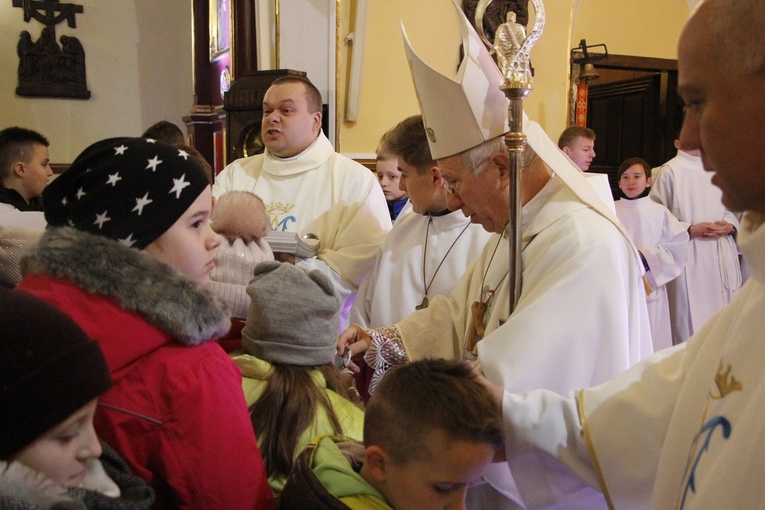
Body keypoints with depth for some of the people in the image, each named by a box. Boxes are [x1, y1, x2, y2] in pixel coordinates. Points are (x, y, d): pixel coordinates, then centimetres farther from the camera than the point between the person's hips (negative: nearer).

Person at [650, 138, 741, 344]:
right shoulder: (670, 171, -4)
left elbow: (732, 206, 18)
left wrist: (730, 224, -2)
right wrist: (691, 230, -15)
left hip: (722, 255, 5)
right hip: (689, 257, -5)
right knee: (691, 321, -2)